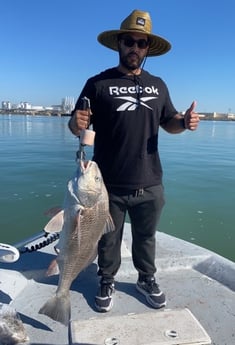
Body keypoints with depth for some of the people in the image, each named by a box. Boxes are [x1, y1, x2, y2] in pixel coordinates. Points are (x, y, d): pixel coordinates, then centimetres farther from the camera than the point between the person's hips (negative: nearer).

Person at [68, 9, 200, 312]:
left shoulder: (158, 86, 9)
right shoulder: (98, 83, -2)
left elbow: (168, 122, 17)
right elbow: (76, 126, -2)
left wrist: (185, 122, -6)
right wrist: (76, 123, -26)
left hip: (149, 185, 3)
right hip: (109, 186, -2)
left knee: (145, 237, 20)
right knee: (108, 240, 15)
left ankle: (147, 279, 42)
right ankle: (107, 282, 38)